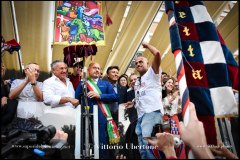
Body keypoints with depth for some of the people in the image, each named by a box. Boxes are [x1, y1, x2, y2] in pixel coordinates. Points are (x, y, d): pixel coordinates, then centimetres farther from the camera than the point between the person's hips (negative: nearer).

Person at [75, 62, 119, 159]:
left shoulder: (106, 84, 13)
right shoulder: (82, 84, 12)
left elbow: (115, 97, -1)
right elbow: (76, 100, 4)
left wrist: (99, 95, -11)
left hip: (103, 118, 0)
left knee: (102, 144, 2)